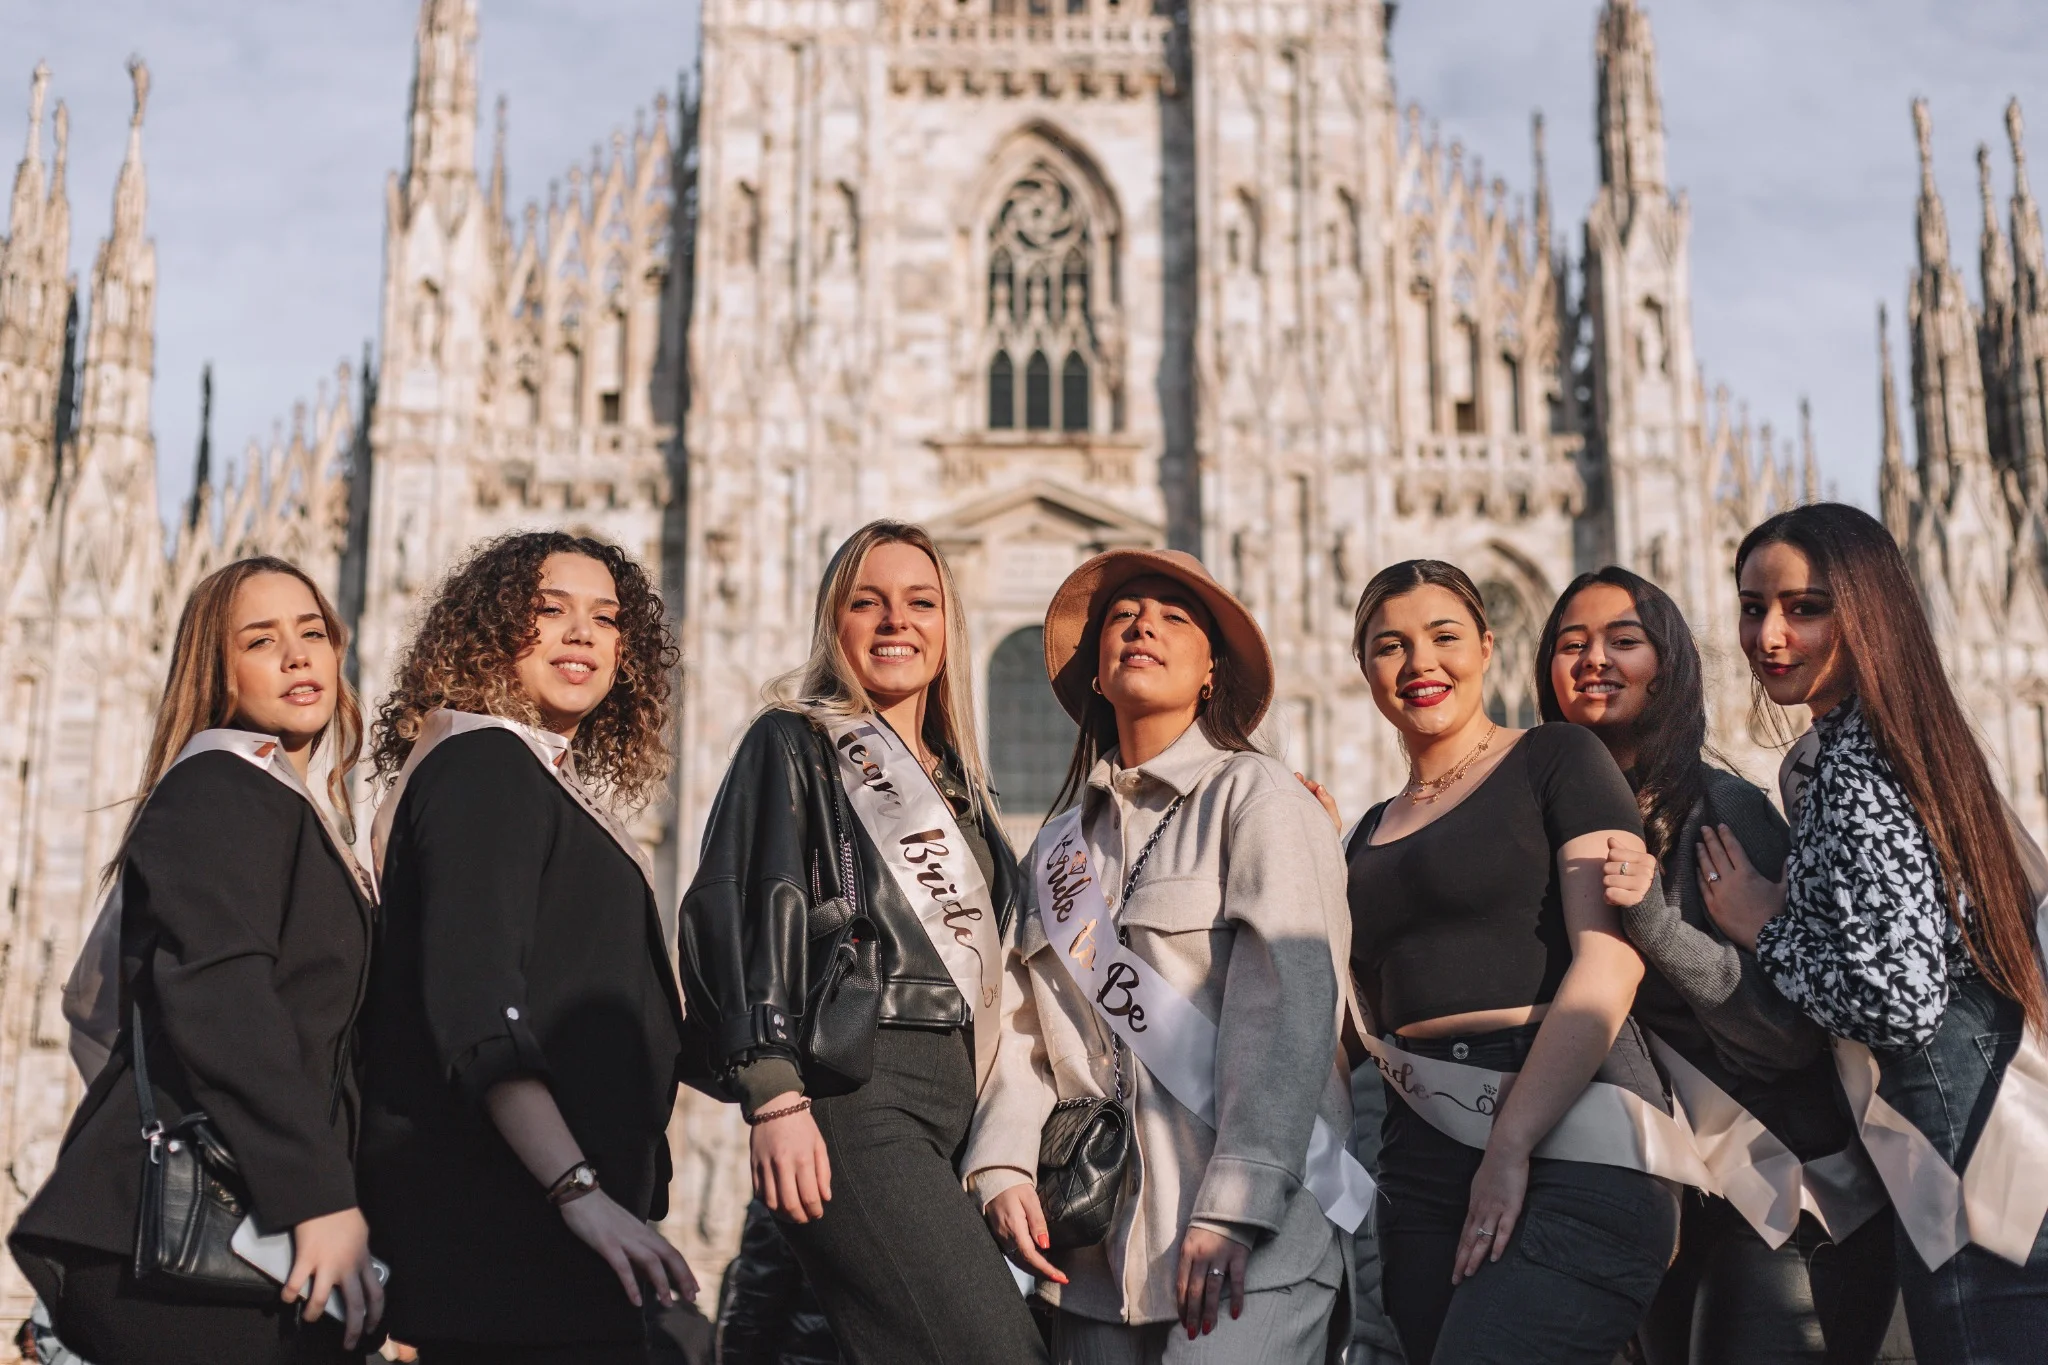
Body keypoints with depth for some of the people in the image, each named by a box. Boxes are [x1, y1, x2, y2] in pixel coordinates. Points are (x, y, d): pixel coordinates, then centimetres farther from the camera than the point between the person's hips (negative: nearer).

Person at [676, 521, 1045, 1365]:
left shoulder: (953, 782, 25)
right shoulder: (794, 743, 4)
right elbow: (740, 912, -6)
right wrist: (773, 1095, -17)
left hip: (951, 1100, 7)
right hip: (855, 1089, -7)